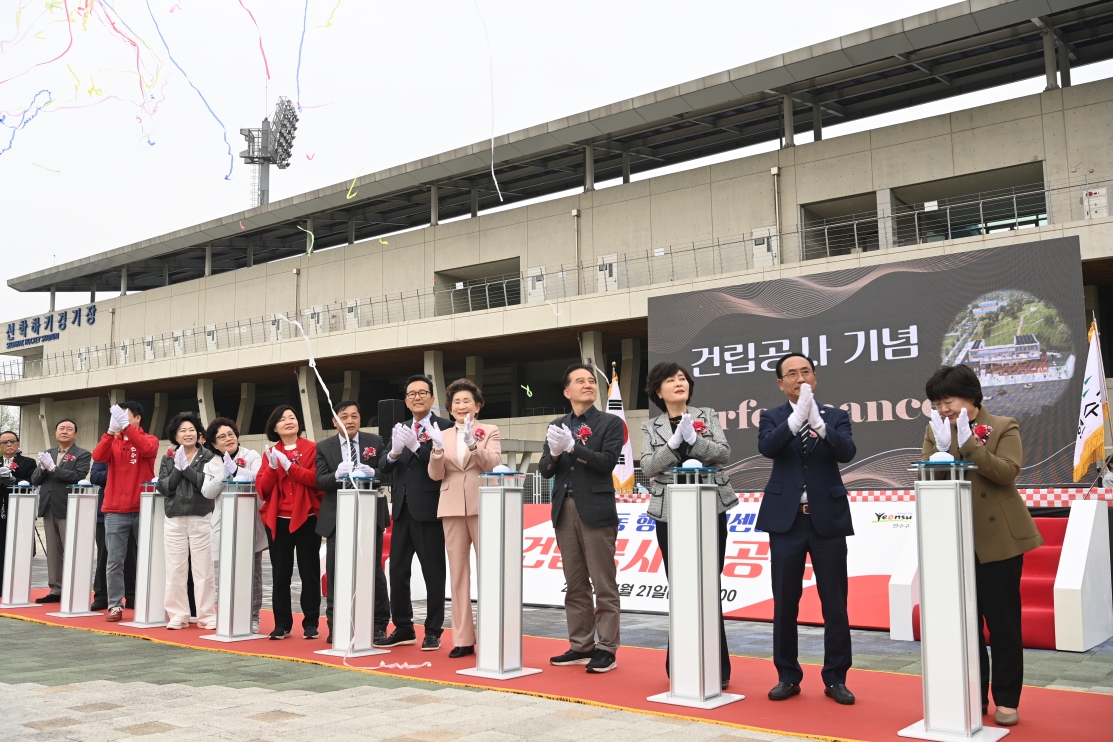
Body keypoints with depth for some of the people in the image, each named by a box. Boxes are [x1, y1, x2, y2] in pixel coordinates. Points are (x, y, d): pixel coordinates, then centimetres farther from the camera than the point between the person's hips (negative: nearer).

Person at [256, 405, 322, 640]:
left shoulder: (312, 448, 0)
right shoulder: (270, 453, 11)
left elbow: (317, 479, -13)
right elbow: (261, 488, 3)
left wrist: (289, 466, -18)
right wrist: (272, 468, -13)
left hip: (306, 518, -3)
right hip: (278, 520, 3)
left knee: (309, 573, 2)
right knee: (280, 574, 4)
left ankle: (310, 624, 9)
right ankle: (282, 624, 12)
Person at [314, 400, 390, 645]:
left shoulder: (375, 441, 5)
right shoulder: (324, 447, 6)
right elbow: (320, 481, -4)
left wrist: (372, 473, -20)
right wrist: (337, 475, -24)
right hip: (338, 518, 1)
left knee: (373, 571, 4)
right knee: (335, 572, 3)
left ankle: (379, 625, 14)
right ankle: (335, 626, 13)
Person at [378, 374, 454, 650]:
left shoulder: (445, 427, -3)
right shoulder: (400, 429, 15)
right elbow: (384, 467, 6)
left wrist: (416, 446, -25)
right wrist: (395, 451, -15)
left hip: (429, 509, -6)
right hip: (403, 509, 6)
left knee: (433, 573, 1)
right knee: (397, 570, 9)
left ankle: (433, 632, 11)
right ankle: (403, 628, 21)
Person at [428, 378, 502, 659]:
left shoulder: (489, 431, 4)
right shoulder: (444, 435, 11)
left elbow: (493, 464, -10)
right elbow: (435, 475, 3)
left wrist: (472, 443, -24)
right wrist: (438, 449, -14)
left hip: (481, 507, -3)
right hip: (452, 509, 3)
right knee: (458, 573, 5)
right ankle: (463, 638, 9)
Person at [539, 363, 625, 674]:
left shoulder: (610, 423, 1)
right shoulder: (557, 426, 12)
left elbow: (607, 462, -12)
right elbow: (545, 470, 7)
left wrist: (572, 447, -19)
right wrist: (554, 454, -14)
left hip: (596, 510, -5)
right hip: (565, 510, 5)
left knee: (603, 585, -1)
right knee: (575, 585, 11)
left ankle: (606, 650, 5)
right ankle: (581, 646, 19)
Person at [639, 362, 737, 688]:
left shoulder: (707, 415, 7)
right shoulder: (651, 427, 8)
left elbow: (724, 455, -3)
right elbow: (649, 467, -5)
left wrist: (694, 439, -18)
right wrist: (675, 441, -18)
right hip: (669, 515, 1)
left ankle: (717, 668, 6)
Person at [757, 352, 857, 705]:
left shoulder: (836, 417, 6)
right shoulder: (772, 417, 5)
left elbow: (847, 452, -12)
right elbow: (767, 447, -15)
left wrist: (819, 423, -28)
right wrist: (797, 418, -29)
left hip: (828, 520, 0)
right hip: (786, 520, 0)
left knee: (835, 605, 4)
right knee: (784, 604, 6)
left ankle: (835, 679, 16)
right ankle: (788, 676, 18)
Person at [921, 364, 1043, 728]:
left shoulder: (1003, 427, -3)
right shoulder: (935, 431, 7)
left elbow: (1008, 472, -16)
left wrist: (970, 444, -22)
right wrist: (944, 449, -18)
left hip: (998, 539, -3)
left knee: (1002, 621, 3)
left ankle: (1006, 699, 13)